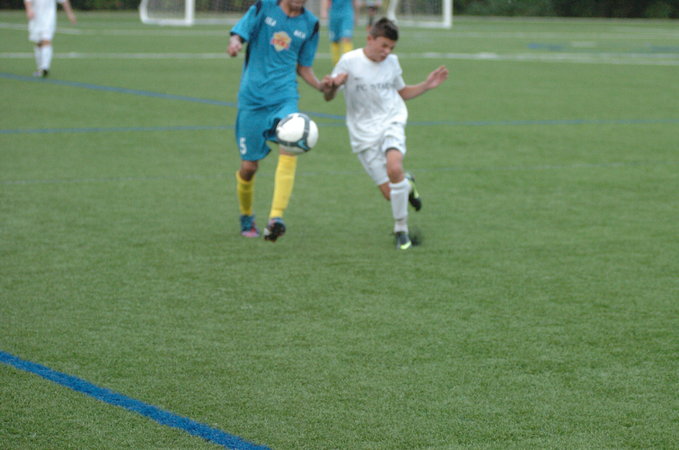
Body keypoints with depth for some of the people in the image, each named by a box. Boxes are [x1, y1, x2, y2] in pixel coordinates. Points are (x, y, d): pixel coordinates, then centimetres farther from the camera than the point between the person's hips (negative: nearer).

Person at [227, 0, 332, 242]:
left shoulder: (310, 24, 9)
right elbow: (238, 34, -6)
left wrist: (319, 85, -2)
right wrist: (235, 44, -30)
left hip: (284, 96, 1)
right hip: (252, 98, -1)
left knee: (289, 148, -27)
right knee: (249, 166, 2)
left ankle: (276, 218, -33)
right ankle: (246, 217, 31)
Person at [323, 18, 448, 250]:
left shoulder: (392, 62, 5)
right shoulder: (349, 61, -7)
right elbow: (328, 97, -2)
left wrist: (427, 85, 7)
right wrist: (333, 85, -25)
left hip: (391, 122, 1)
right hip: (363, 133, -1)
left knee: (394, 168, -30)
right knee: (390, 193, -6)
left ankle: (401, 229, -14)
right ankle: (407, 184, 33)